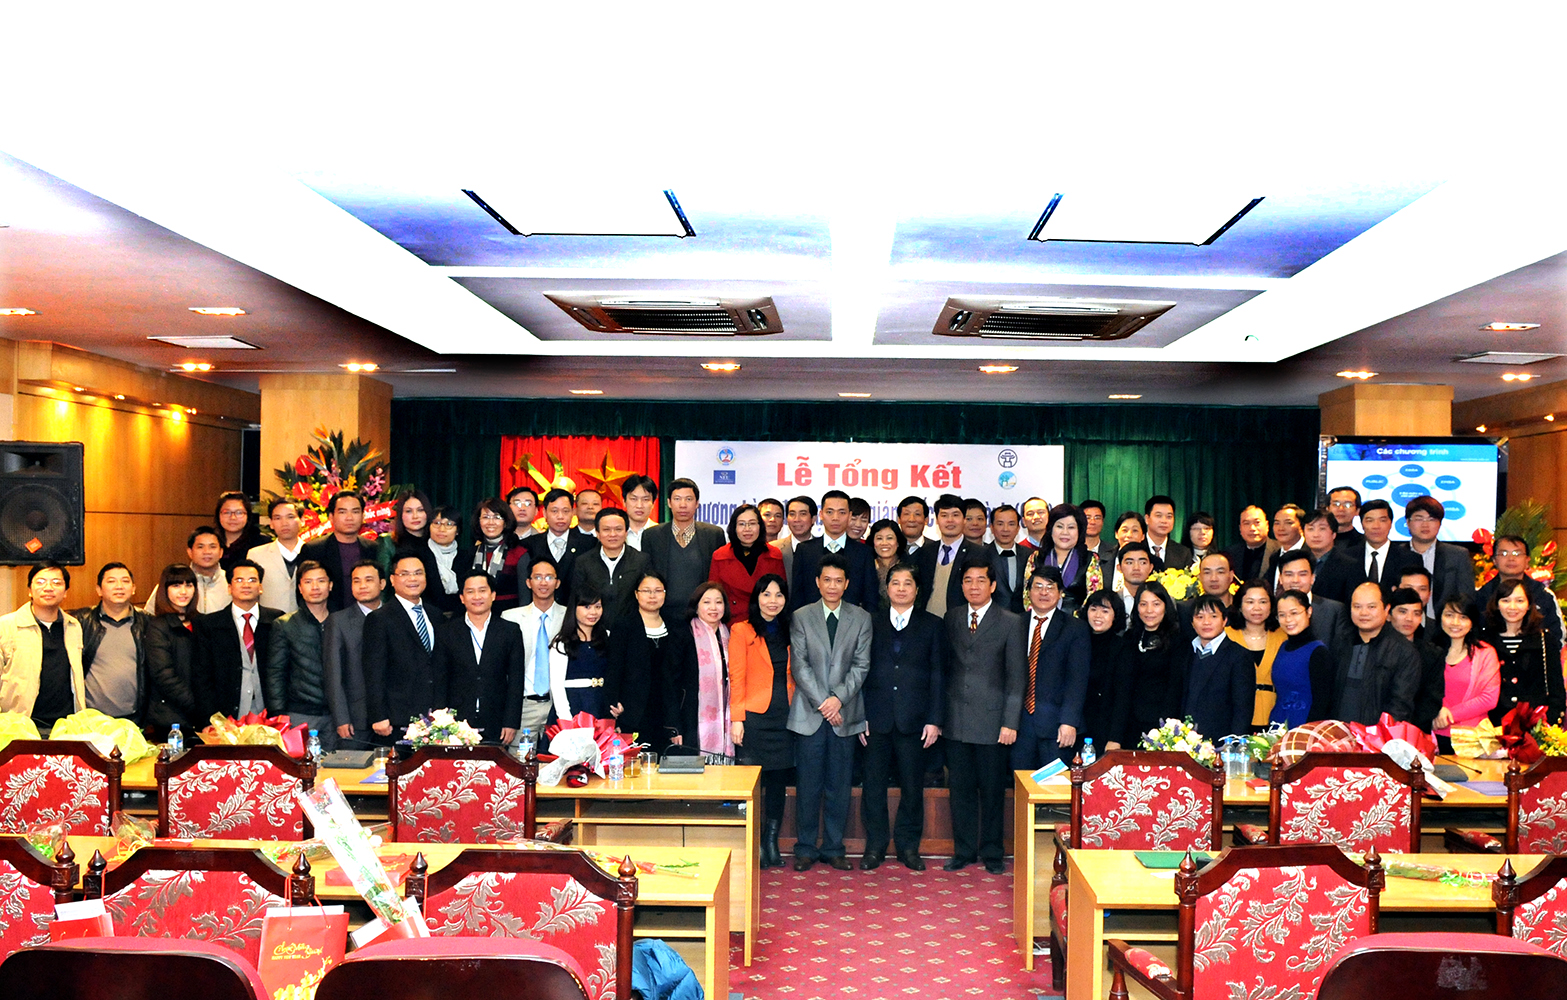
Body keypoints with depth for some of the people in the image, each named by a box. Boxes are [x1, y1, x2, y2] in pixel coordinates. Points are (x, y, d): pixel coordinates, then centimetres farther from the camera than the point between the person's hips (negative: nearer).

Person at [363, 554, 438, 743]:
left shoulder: (435, 616, 15)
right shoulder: (379, 619, -3)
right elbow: (374, 674, -7)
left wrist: (448, 709, 12)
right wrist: (378, 717, -13)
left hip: (436, 719, 5)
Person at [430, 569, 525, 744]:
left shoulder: (511, 631, 6)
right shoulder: (445, 632, 7)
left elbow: (515, 681, 4)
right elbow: (438, 683, 5)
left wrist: (511, 723, -3)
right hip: (456, 726, 0)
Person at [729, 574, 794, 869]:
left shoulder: (789, 632, 14)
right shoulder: (742, 631, -1)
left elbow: (793, 675, 16)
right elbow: (736, 678, -5)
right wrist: (736, 718, -11)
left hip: (784, 716, 5)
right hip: (754, 716, -5)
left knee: (779, 780, 8)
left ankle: (771, 843, 18)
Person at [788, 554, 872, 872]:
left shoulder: (861, 618, 6)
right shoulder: (800, 617, 4)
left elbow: (861, 665, 1)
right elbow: (799, 665, -2)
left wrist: (839, 698, -12)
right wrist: (822, 702, -10)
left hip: (844, 714, 1)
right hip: (809, 713, -1)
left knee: (839, 785, 6)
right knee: (808, 783, 3)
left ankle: (834, 847, 16)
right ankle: (806, 847, 13)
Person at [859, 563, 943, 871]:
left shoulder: (932, 626, 7)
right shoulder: (871, 624, 9)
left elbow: (938, 675, 4)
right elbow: (861, 671, 7)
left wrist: (934, 719, -3)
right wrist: (859, 716, -2)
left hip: (914, 718, 0)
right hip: (876, 718, 1)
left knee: (912, 785, 5)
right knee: (874, 783, 3)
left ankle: (908, 845, 18)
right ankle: (875, 845, 15)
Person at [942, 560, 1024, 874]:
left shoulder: (1011, 623, -2)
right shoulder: (951, 619, 9)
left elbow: (1017, 678, -3)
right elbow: (945, 668, 12)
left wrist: (1010, 722, -9)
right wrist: (938, 715, 6)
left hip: (992, 721, -3)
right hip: (956, 721, 3)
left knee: (992, 791, 5)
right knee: (961, 789, 9)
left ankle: (991, 853, 19)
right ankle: (964, 851, 21)